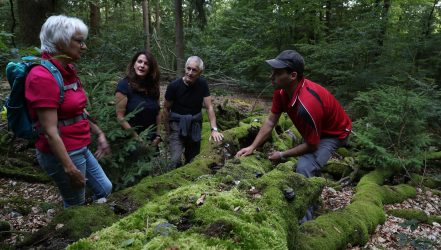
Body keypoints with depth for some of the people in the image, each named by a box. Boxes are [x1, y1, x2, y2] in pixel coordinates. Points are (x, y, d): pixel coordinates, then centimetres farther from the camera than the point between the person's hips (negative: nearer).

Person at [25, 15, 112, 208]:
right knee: (76, 206, 11)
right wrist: (70, 169, -21)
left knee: (105, 189, 20)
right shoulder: (43, 76, -23)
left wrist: (100, 134, 16)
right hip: (62, 154, -8)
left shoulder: (68, 70, 3)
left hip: (81, 149, 9)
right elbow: (50, 131, -24)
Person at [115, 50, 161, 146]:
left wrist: (158, 135, 1)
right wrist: (137, 138, -17)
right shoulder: (124, 85, -11)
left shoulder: (153, 87, 5)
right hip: (131, 141, -5)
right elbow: (120, 116, -15)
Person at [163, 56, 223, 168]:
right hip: (177, 125, -3)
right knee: (176, 161, -17)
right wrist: (168, 131, 1)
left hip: (195, 125, 3)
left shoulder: (202, 84, -7)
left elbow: (209, 107, -6)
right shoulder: (174, 86, -13)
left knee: (193, 159, 13)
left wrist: (214, 129, -15)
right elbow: (166, 109, -3)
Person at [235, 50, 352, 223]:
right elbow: (271, 121, -6)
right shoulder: (281, 91, -17)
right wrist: (252, 147, -13)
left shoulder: (307, 105, -41)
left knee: (304, 168, -24)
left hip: (333, 133, -8)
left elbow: (311, 145, -28)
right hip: (314, 130, 8)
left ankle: (304, 220, -8)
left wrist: (282, 155, -16)